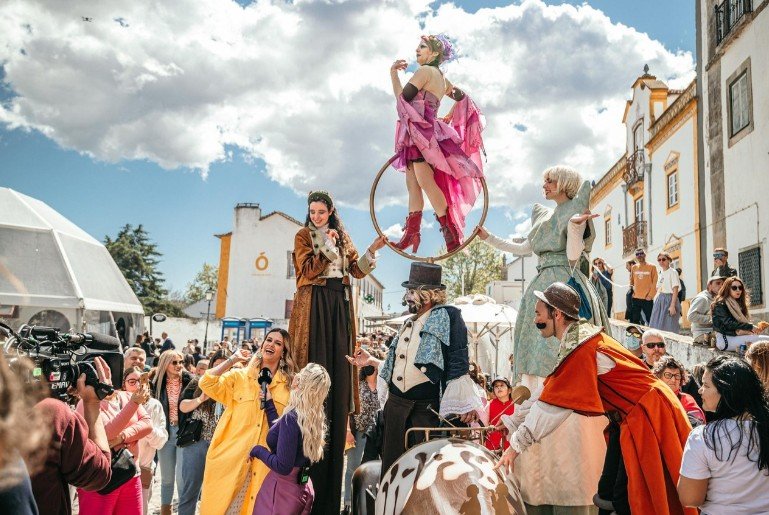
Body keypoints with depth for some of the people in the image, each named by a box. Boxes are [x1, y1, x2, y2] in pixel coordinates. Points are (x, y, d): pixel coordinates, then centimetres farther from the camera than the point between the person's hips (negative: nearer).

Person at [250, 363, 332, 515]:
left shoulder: (292, 417, -24)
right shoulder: (312, 417, -1)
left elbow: (282, 467, -25)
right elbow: (279, 430, 12)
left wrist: (258, 450, -10)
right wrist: (268, 401, 14)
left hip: (283, 487, -8)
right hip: (301, 487, 8)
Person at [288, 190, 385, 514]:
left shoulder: (343, 237, 17)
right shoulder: (304, 236, 6)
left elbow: (357, 270, 9)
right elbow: (307, 270, -7)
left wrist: (373, 250, -5)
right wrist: (328, 246, -13)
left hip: (339, 304, 4)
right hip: (314, 303, -4)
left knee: (338, 366, -1)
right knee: (315, 364, -10)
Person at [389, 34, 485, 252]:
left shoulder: (425, 71, -6)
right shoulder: (441, 77, 21)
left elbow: (403, 97, -13)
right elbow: (462, 98, 31)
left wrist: (393, 73, 1)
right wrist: (448, 118, 28)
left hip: (421, 130, -10)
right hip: (418, 133, 10)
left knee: (424, 181, -16)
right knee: (412, 183, 7)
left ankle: (451, 232, -15)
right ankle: (411, 234, 9)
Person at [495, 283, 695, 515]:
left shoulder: (581, 348, -22)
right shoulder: (580, 338, 8)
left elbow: (552, 405, -20)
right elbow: (548, 390, 12)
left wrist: (516, 445, -13)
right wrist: (512, 424, 14)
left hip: (647, 415, -9)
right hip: (635, 416, 9)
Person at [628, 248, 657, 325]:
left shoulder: (652, 267, 0)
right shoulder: (634, 267, 11)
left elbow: (654, 283, -3)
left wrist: (650, 295, -10)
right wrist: (631, 288, 5)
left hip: (647, 299, -4)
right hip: (636, 299, 4)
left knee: (650, 321, -2)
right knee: (634, 321, 6)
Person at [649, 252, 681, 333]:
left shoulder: (672, 272, -7)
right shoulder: (661, 273, 14)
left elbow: (675, 290, -12)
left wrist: (672, 305, -18)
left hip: (669, 299, -7)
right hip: (659, 300, 7)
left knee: (669, 327, -7)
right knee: (656, 326, 5)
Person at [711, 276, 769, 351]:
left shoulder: (739, 304, 20)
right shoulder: (721, 304, -5)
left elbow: (744, 322, 14)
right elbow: (729, 323, -16)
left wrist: (756, 327, -6)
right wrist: (750, 327, -18)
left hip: (738, 336, 8)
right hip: (726, 340, -8)